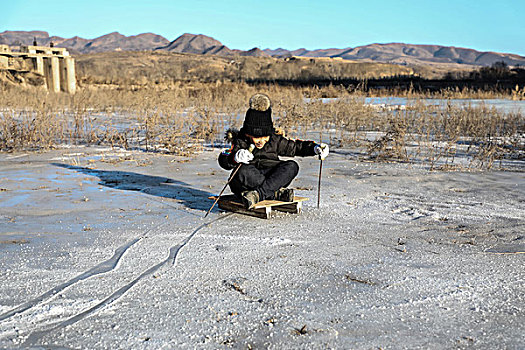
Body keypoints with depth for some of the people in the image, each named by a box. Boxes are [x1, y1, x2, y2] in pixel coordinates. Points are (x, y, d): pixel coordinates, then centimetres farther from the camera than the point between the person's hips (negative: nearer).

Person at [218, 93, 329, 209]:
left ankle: (258, 194, -34)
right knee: (244, 171, -37)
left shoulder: (275, 140, 10)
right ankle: (277, 192, -28)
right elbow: (223, 159, -13)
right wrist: (236, 157, -36)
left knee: (292, 166, -20)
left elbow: (295, 146, 18)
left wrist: (315, 148, 3)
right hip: (246, 186, -4)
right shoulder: (240, 142, -2)